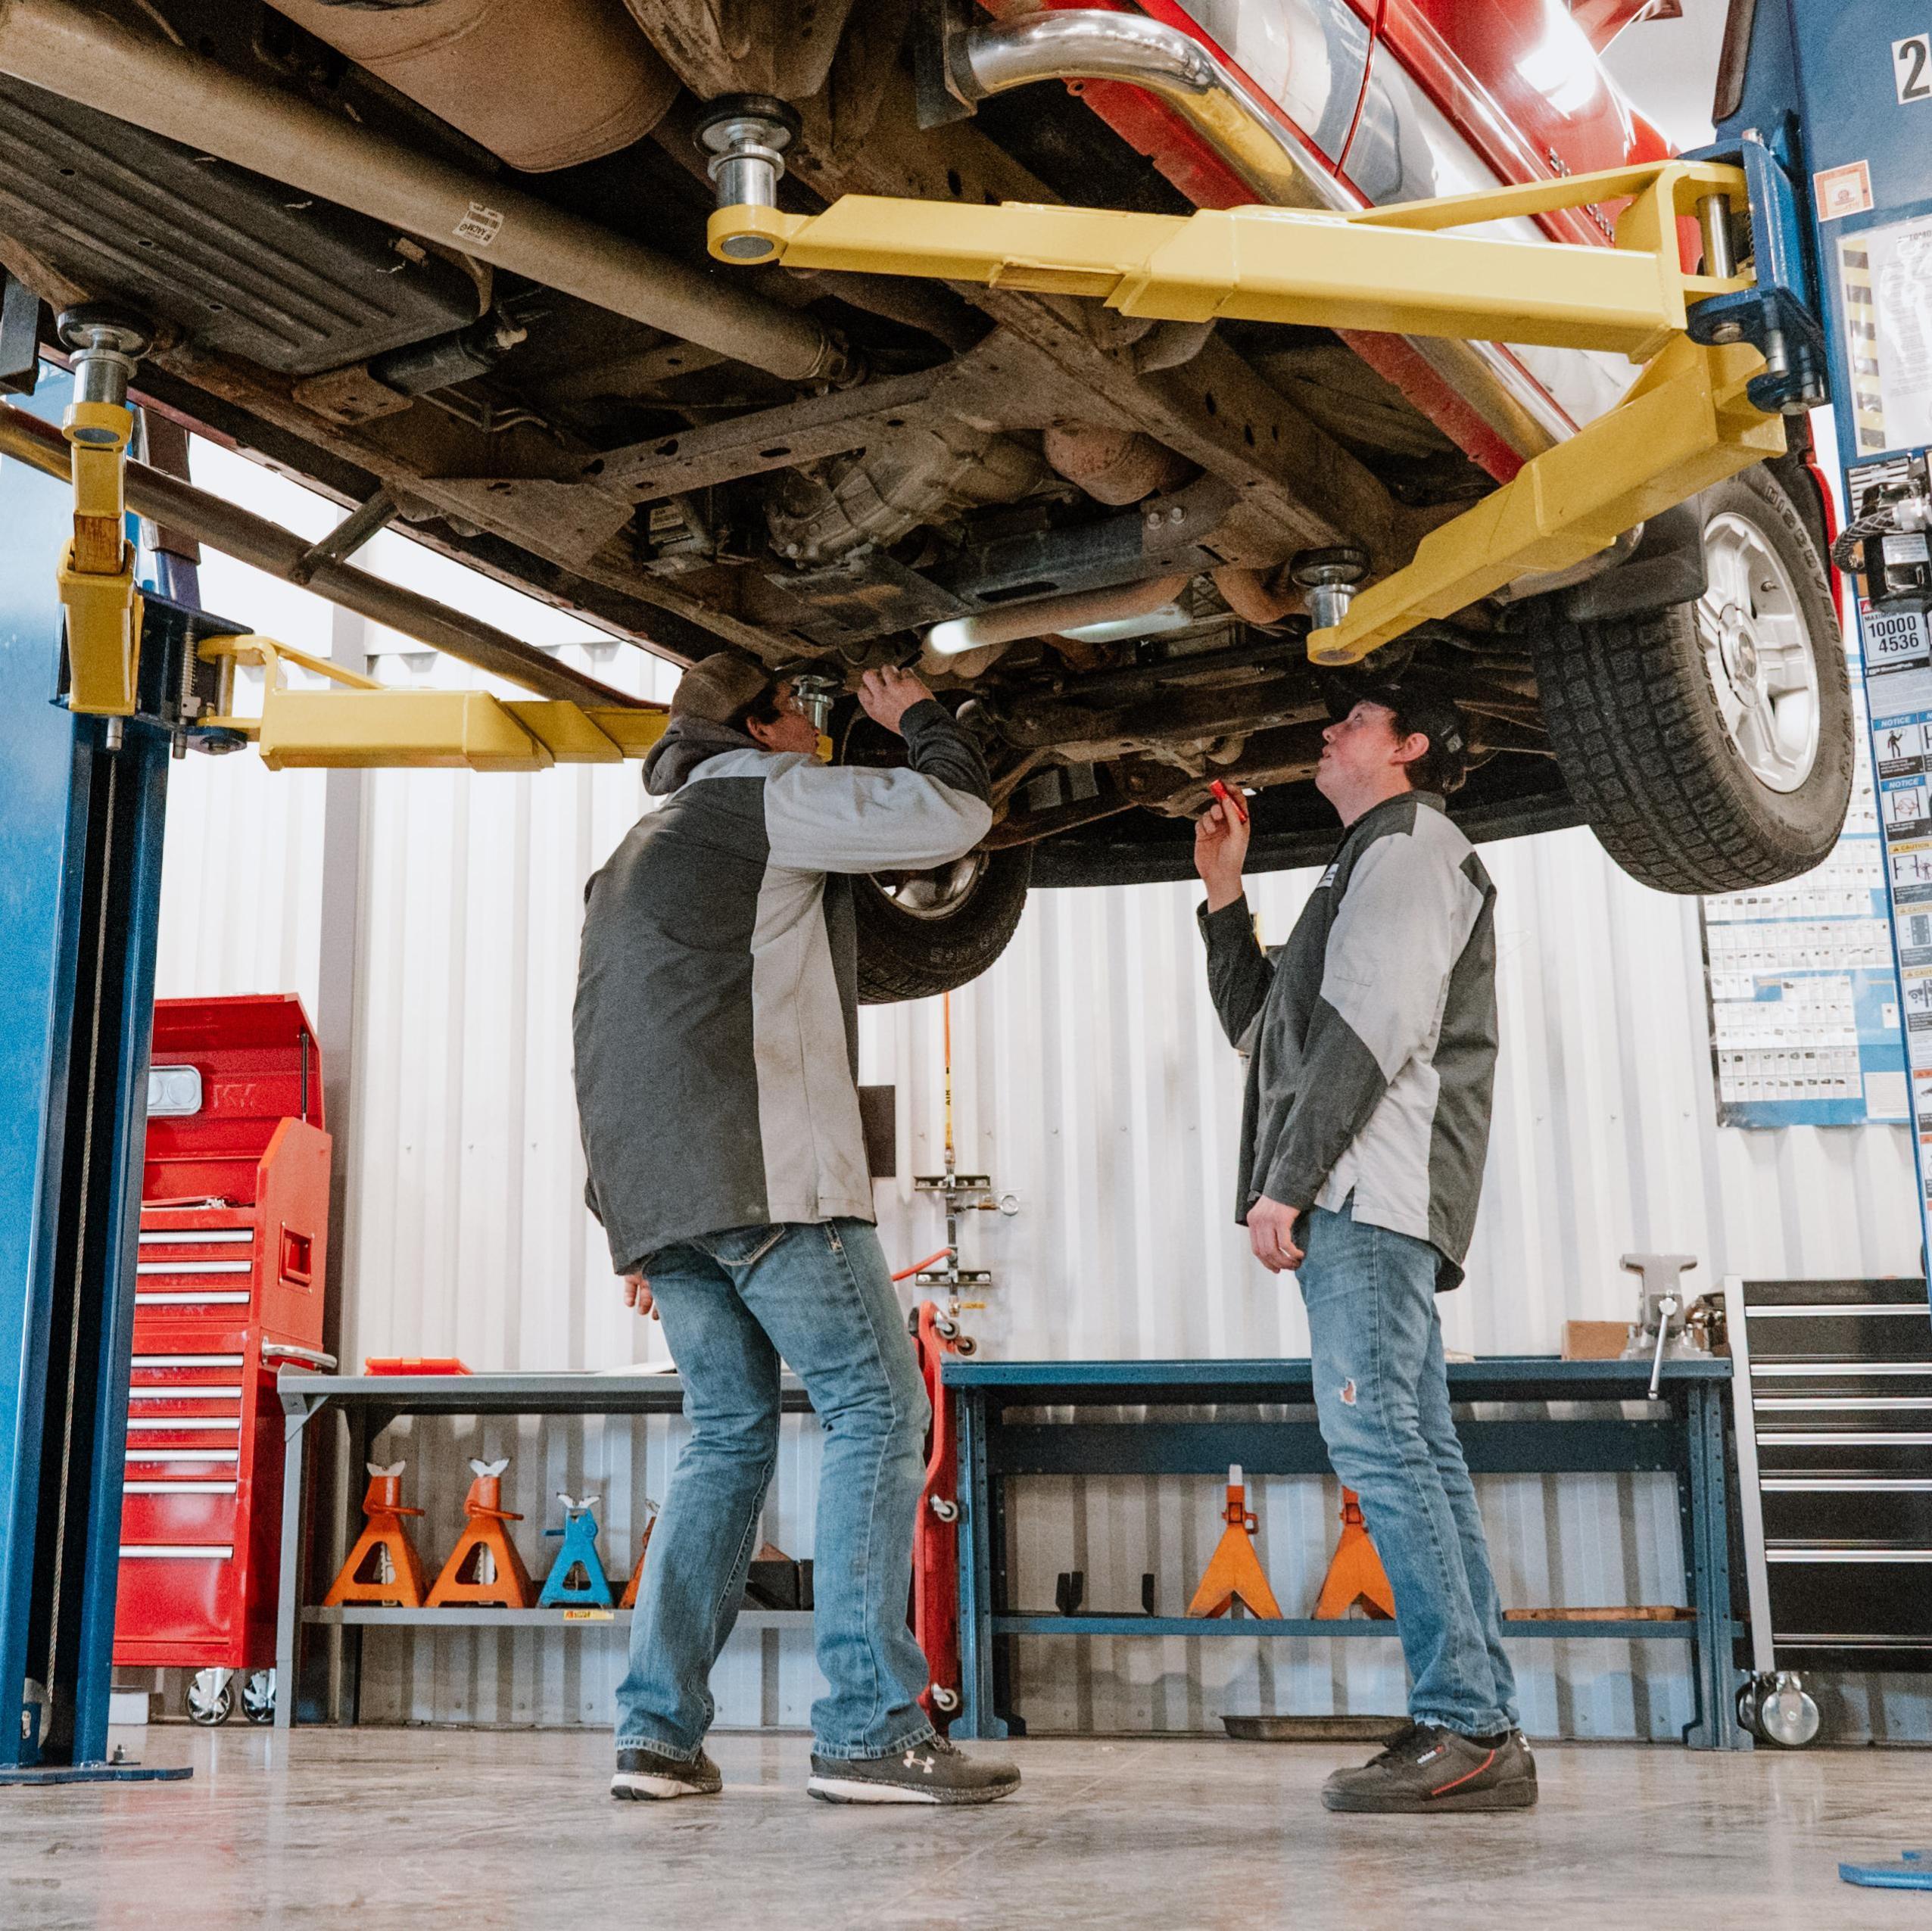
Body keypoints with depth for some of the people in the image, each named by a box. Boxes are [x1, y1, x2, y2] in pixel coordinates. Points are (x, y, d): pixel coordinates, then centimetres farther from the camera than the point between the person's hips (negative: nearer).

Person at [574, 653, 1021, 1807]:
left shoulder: (638, 856, 30)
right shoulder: (762, 798, 3)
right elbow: (953, 812, -4)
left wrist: (639, 1230, 24)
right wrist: (918, 718, 18)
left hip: (657, 1193, 9)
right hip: (762, 1170, -9)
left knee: (730, 1434, 12)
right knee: (876, 1409, -6)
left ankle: (660, 1729, 6)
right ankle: (870, 1729, -11)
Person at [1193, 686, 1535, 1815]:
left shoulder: (1411, 843, 1)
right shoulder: (1373, 863, 32)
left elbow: (1370, 1026, -13)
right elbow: (1261, 1027, 31)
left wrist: (1285, 1181, -18)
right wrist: (1226, 895, 25)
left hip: (1372, 1193, -10)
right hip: (1361, 1208, 10)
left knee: (1376, 1438, -16)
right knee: (1416, 1453, 4)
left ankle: (1464, 1729, -16)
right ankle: (1484, 1734, 4)